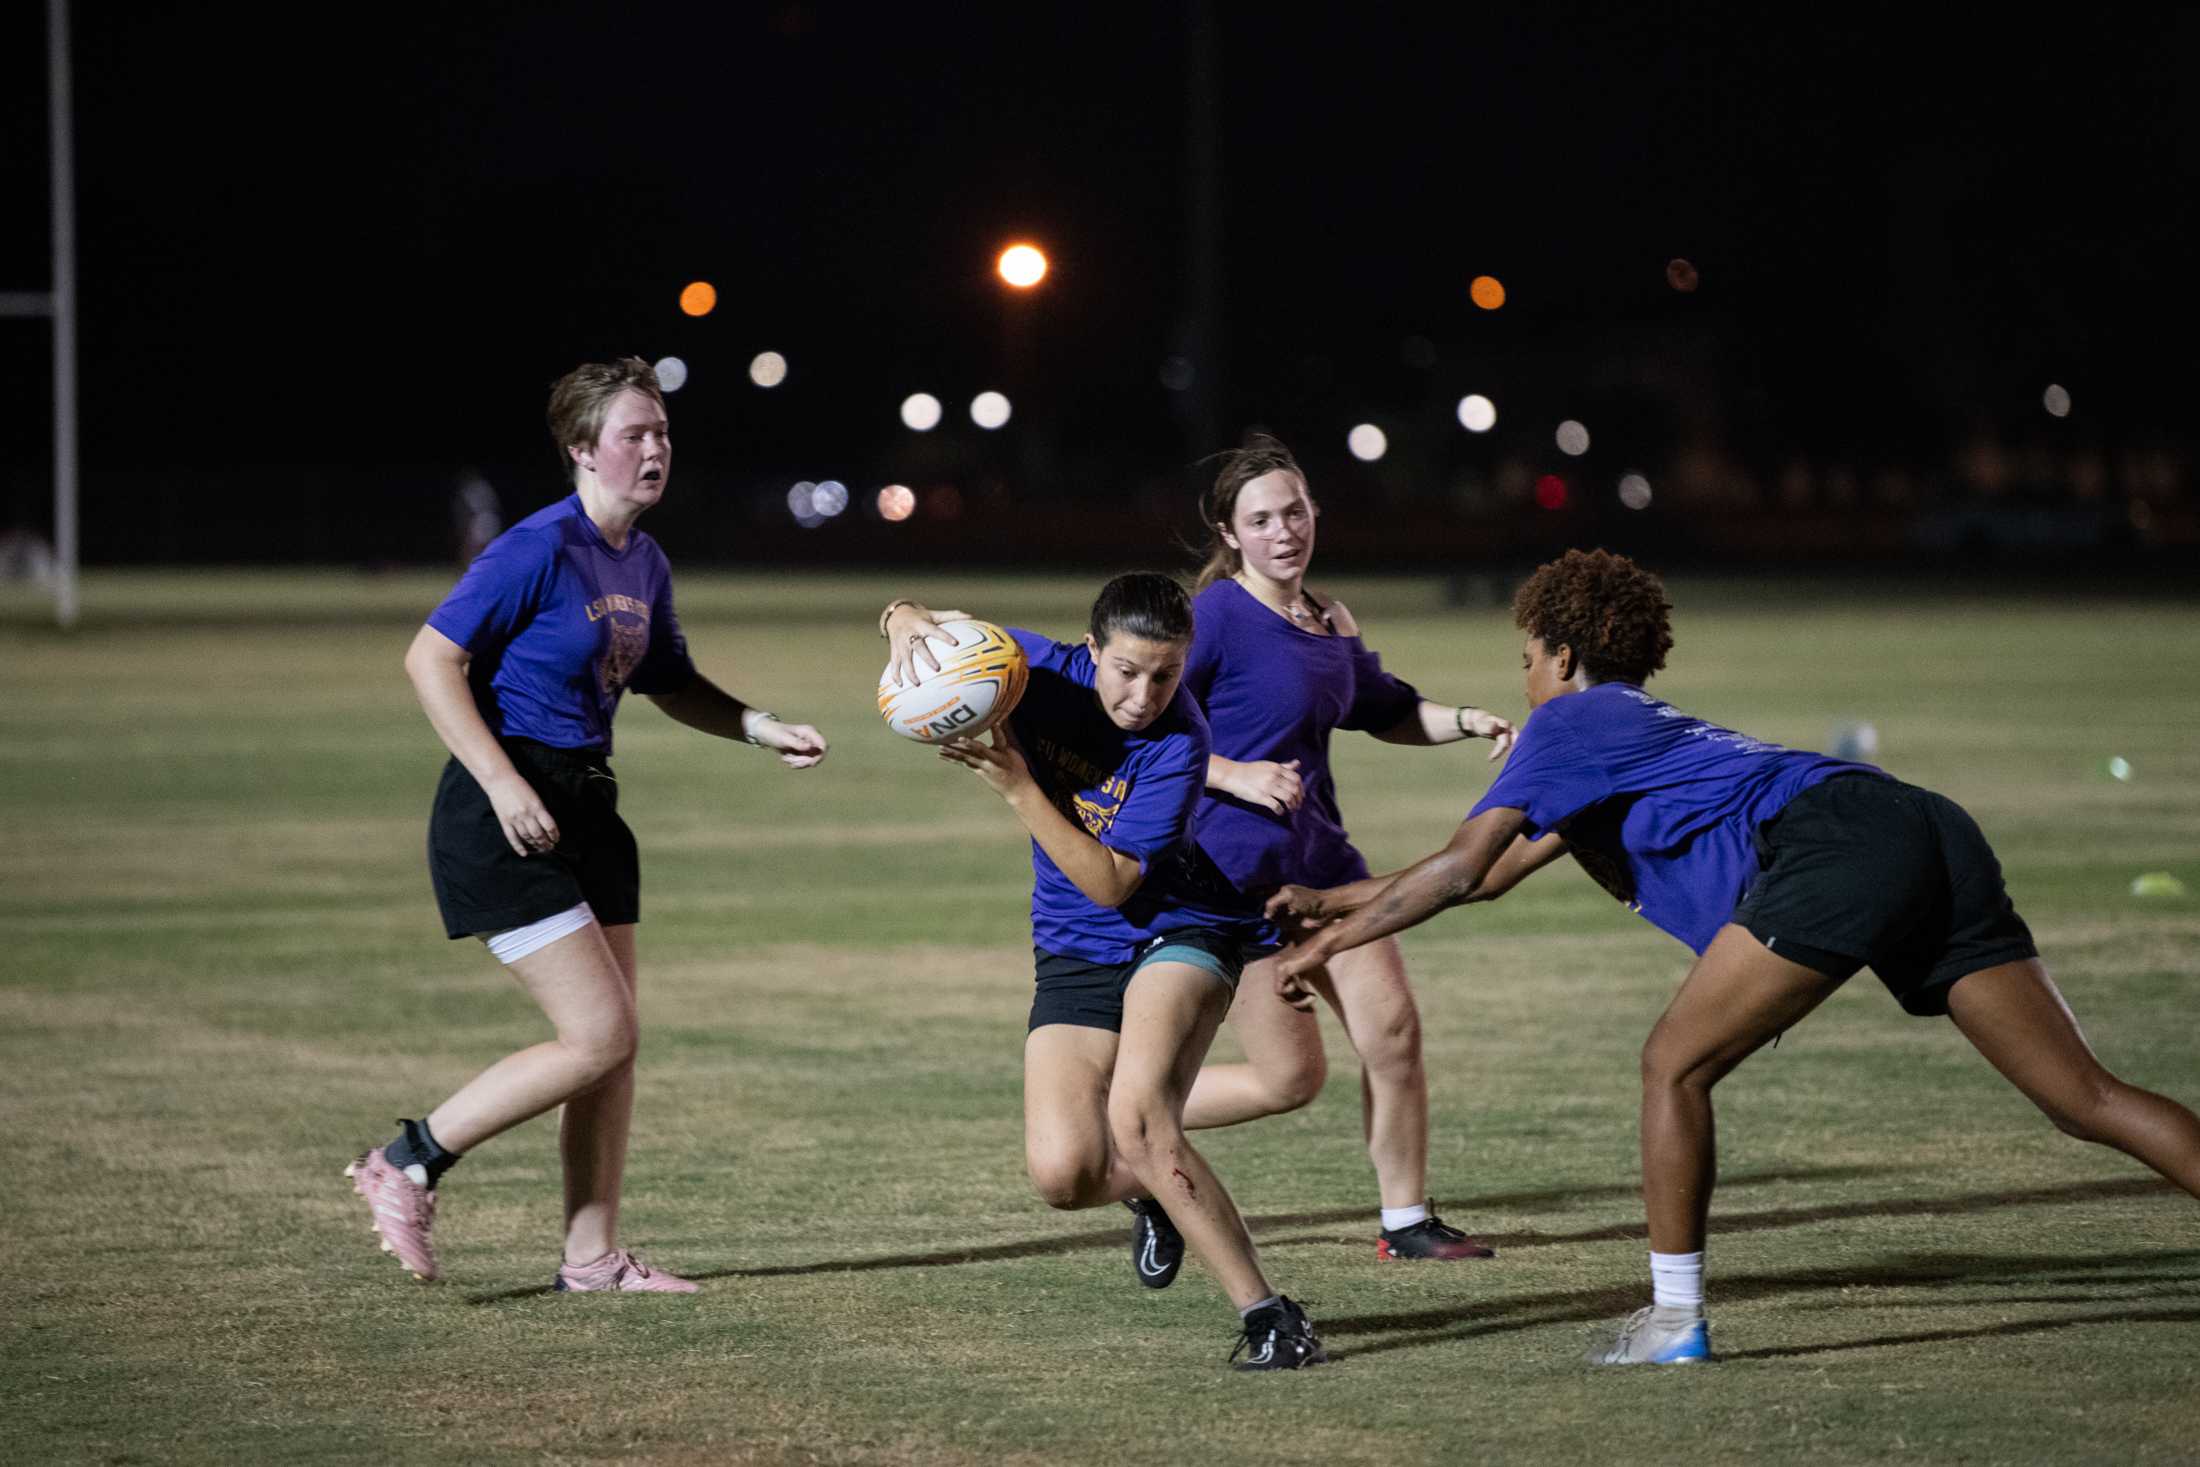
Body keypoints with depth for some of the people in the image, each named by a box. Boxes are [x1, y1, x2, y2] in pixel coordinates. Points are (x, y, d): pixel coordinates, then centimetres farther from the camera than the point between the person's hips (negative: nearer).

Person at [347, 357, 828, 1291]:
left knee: (614, 1043, 7)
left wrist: (761, 729, 9)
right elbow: (432, 659, -17)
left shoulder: (645, 565, 10)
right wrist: (504, 784, -22)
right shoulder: (543, 549, -16)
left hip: (585, 809, 9)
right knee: (597, 1037, -12)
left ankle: (591, 1258, 14)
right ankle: (406, 1165, 0)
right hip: (507, 818, -9)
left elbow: (671, 685, 25)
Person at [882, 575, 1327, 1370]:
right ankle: (1155, 1184, 25)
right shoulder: (1047, 671, -11)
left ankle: (1266, 1314, -24)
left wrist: (1016, 785, -29)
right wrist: (907, 621, -24)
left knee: (1135, 1118, -31)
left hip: (1179, 929, -4)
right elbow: (916, 621, 1)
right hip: (1073, 955, 4)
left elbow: (1111, 884, -24)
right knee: (1062, 1174, -13)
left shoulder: (1178, 744, -23)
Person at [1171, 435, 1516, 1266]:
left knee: (1392, 1027, 0)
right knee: (1292, 1078, -7)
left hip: (1320, 856, 7)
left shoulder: (1331, 624, 10)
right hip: (1238, 870, -7)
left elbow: (1386, 713, 26)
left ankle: (1405, 1222, 13)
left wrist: (1465, 722, 9)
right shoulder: (1217, 615, -13)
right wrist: (1232, 775, -24)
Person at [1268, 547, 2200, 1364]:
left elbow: (1460, 867, 8)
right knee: (2083, 1100, 0)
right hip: (1935, 831, 9)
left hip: (1833, 845, -9)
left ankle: (1675, 1319, 4)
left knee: (1676, 1065, 3)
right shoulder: (1634, 733, 38)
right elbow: (1493, 875, 45)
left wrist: (1331, 942, 19)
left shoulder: (1569, 720, 14)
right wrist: (1337, 900, 48)